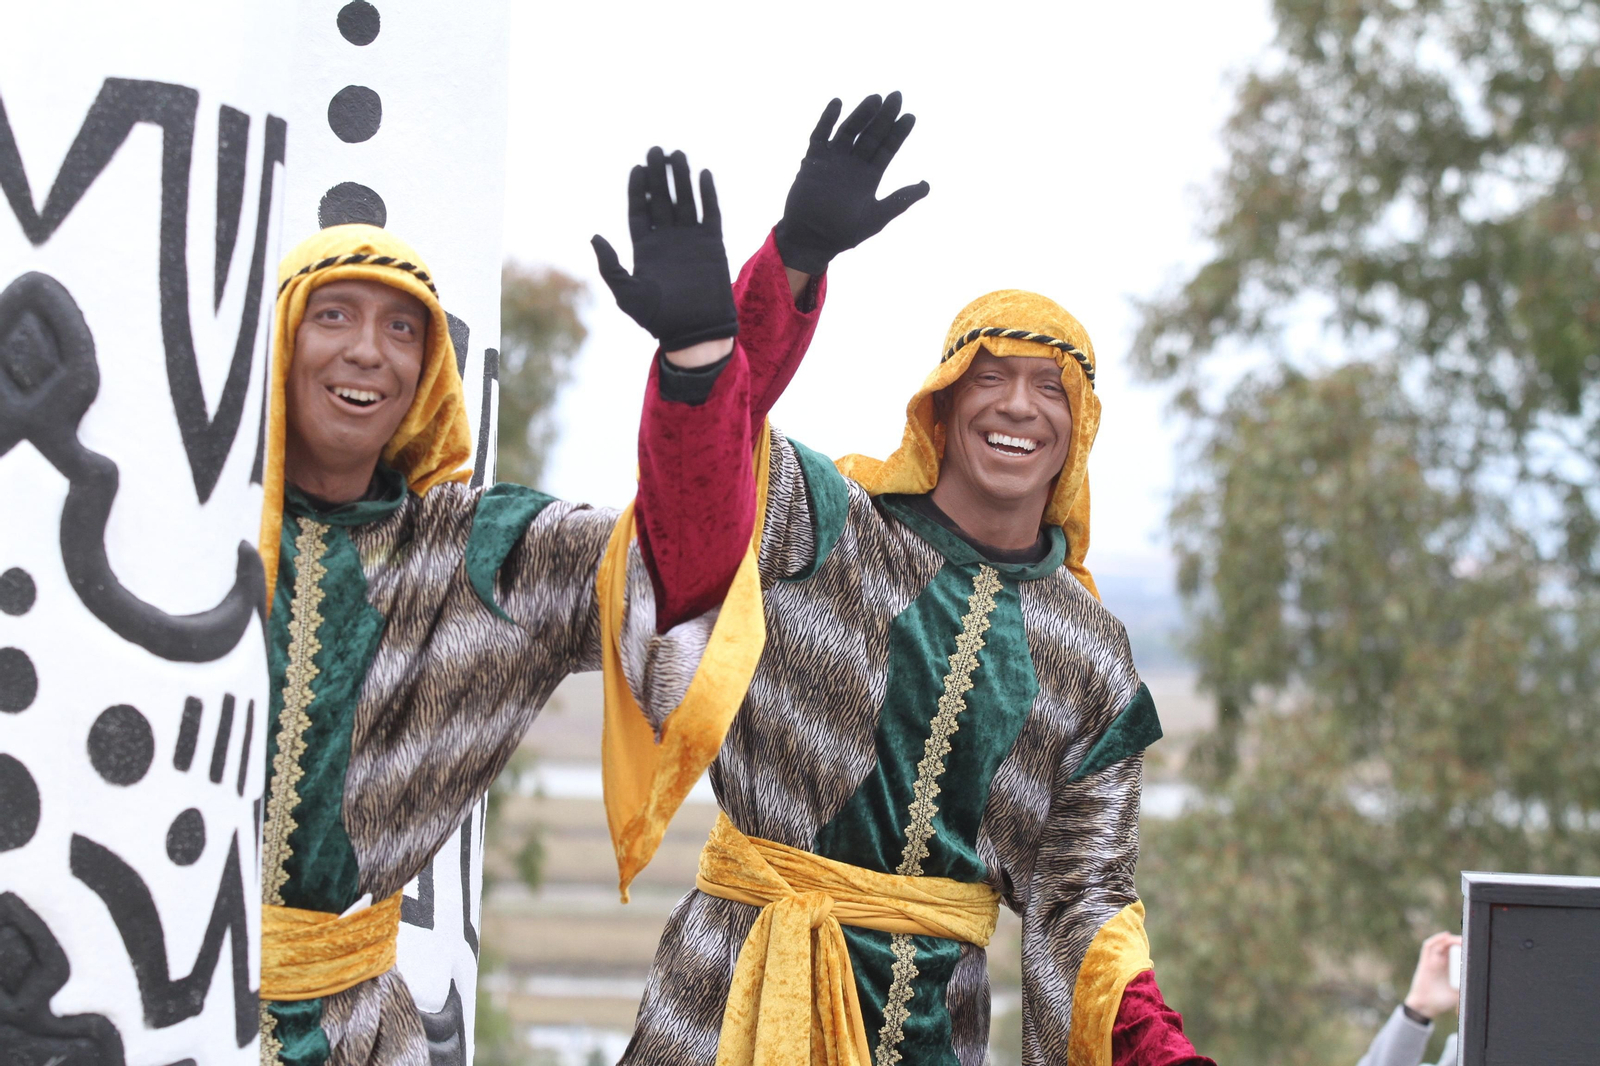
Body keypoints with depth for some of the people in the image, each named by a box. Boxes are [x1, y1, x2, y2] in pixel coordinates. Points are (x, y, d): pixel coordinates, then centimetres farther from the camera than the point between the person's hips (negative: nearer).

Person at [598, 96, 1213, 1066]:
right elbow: (708, 450, -21)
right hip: (742, 986, -3)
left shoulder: (1089, 650, 9)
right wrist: (796, 252, -37)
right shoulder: (832, 529, -1)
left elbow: (1084, 889, 9)